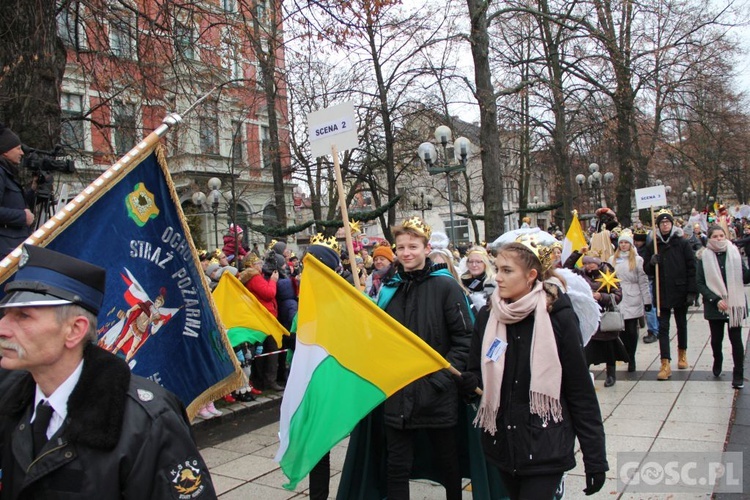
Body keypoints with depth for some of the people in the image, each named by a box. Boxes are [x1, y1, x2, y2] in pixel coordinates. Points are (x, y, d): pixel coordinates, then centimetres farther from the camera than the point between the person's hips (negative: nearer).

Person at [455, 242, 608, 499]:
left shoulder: (557, 316, -10)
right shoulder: (487, 316, 2)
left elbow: (581, 390, -7)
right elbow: (477, 372, 10)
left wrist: (595, 458, -6)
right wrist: (469, 382, -15)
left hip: (545, 447, -4)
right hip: (503, 444, 4)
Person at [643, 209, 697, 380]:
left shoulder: (682, 243, -2)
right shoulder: (652, 246, 4)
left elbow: (691, 268, -5)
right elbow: (647, 270, 8)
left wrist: (692, 292, -11)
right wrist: (652, 263, -15)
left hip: (680, 292, -1)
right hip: (662, 294, 1)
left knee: (681, 324, 16)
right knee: (663, 328, -3)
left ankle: (682, 353, 36)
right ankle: (665, 364, -5)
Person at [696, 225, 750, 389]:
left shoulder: (735, 254, 0)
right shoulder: (704, 257, -3)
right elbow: (700, 283, -4)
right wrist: (715, 299, -14)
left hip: (734, 304, 0)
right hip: (715, 306, 0)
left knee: (736, 340, 0)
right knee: (716, 338, 13)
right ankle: (717, 360, 43)